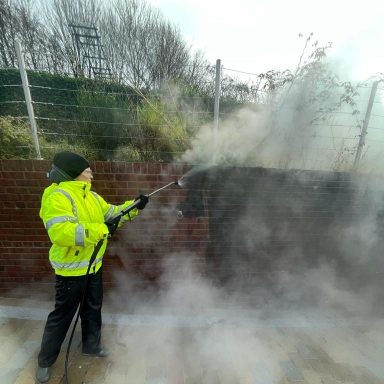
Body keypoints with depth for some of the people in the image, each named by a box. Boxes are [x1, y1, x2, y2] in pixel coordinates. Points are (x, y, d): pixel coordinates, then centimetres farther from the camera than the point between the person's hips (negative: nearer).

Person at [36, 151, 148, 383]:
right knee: (62, 315, 13)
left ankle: (91, 345, 46)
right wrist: (101, 230, -33)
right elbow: (60, 233, -35)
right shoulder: (57, 196, -22)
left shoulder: (92, 196, 5)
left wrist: (135, 206, -2)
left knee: (93, 308, 23)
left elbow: (113, 214, 9)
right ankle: (45, 360, 39)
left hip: (94, 265, 8)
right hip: (71, 269, -8)